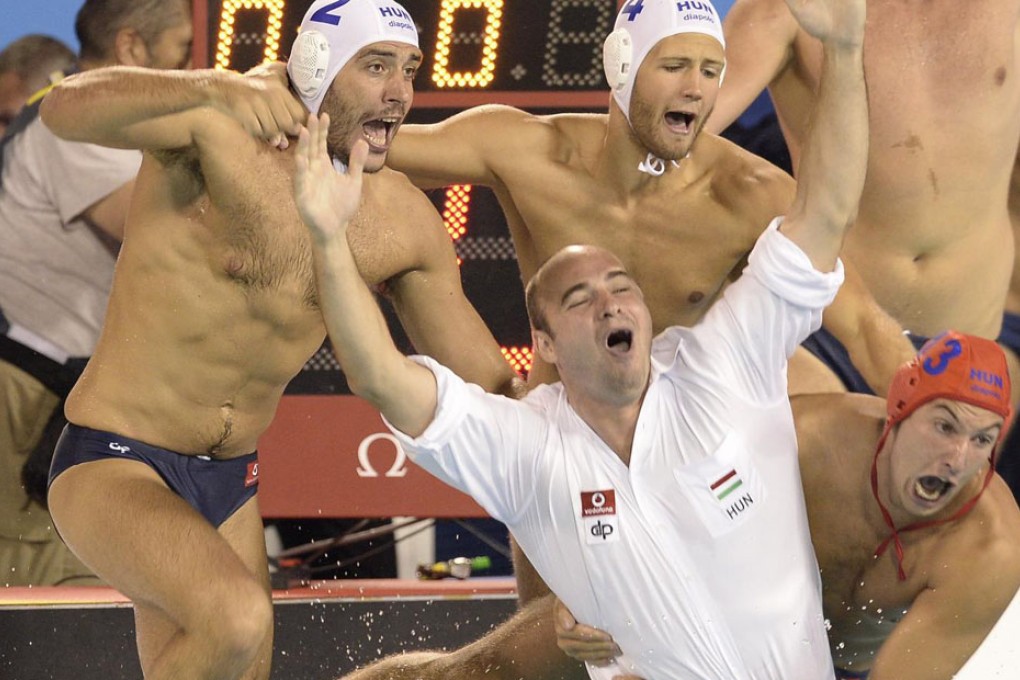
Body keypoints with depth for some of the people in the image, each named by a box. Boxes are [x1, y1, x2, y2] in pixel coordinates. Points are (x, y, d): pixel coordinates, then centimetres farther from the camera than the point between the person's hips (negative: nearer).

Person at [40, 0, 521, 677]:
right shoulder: (220, 135, -17)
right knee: (236, 619, -32)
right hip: (114, 468, -7)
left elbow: (490, 384, 8)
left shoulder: (403, 222, 0)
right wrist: (212, 87, -52)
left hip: (230, 481, 7)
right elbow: (68, 108, -36)